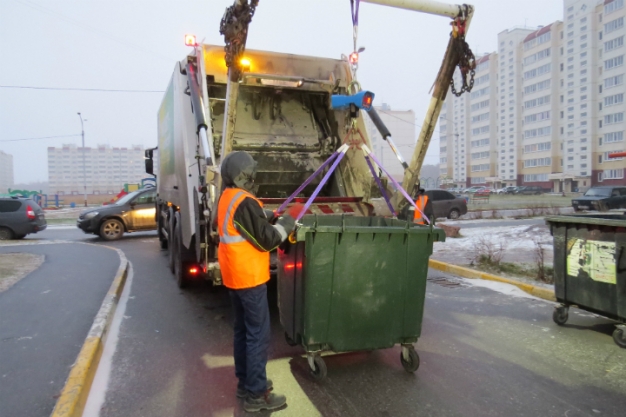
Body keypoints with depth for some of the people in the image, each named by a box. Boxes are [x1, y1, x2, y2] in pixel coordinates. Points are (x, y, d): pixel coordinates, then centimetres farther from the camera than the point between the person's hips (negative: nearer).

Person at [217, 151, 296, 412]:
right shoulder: (244, 202, -21)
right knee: (258, 335, -1)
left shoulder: (227, 198, 10)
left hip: (235, 276, 10)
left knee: (243, 330, 17)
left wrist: (272, 222, 11)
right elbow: (266, 239, -20)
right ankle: (256, 394, 8)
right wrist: (285, 225, -4)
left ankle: (245, 383, 29)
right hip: (249, 277, -10)